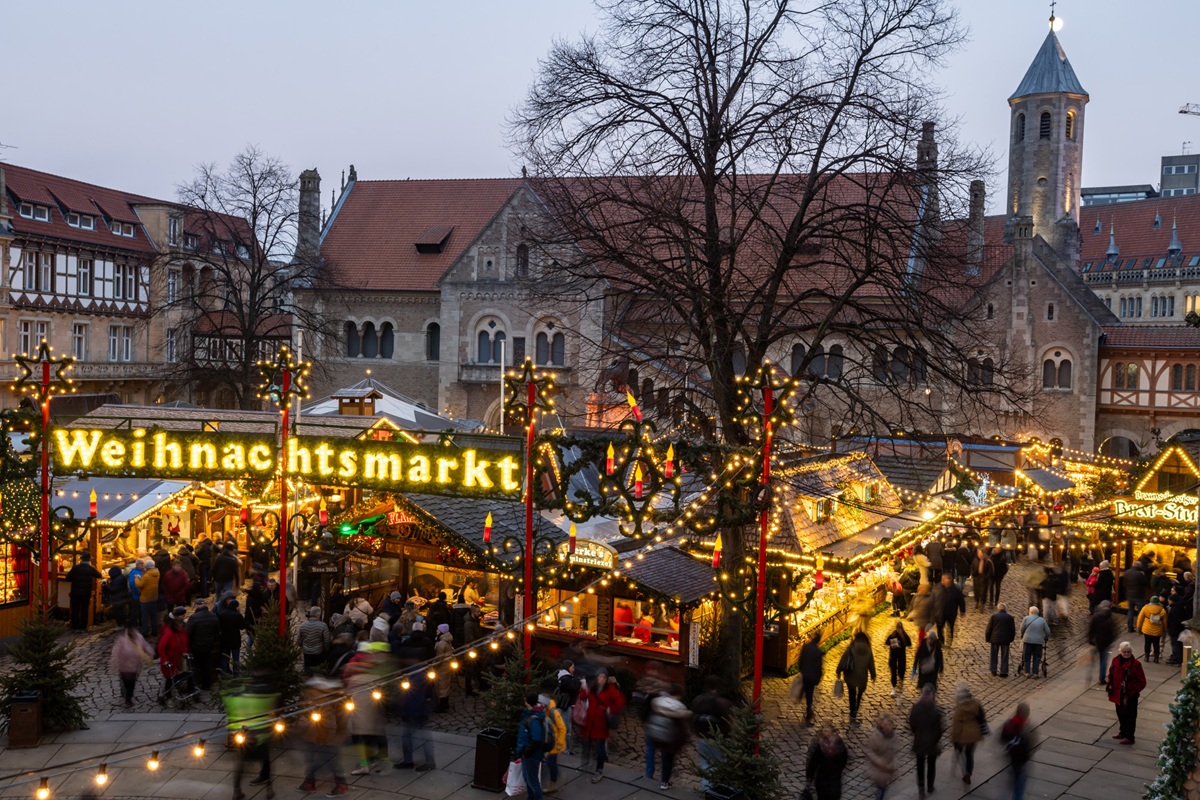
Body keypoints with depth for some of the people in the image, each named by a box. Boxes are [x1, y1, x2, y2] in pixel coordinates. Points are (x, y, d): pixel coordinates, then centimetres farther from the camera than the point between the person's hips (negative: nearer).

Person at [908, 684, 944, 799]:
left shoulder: (915, 707, -13)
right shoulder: (935, 709, -20)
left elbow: (911, 723, -4)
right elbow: (938, 726, -14)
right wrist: (938, 740, 2)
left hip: (919, 740, 1)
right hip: (932, 740, -1)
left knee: (920, 764, 14)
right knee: (931, 763, 20)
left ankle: (921, 788, 10)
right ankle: (930, 786, 33)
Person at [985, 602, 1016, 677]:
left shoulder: (994, 616, -3)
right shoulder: (1010, 617, 1)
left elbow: (989, 629, -3)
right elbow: (1013, 630, 5)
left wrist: (987, 639, 6)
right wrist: (1011, 640, 17)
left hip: (995, 639, -1)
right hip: (1006, 640, 1)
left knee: (994, 655, 12)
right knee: (1004, 656, 6)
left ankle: (993, 670, 14)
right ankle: (1003, 672, 4)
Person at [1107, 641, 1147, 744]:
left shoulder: (1135, 664, -15)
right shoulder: (1115, 661, 0)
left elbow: (1142, 682, -10)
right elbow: (1111, 675, 13)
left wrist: (1134, 690, -17)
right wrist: (1111, 686, 0)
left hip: (1130, 696, -6)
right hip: (1118, 694, 6)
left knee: (1130, 716, 4)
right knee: (1121, 714, 19)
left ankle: (1129, 737, 13)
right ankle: (1123, 732, 36)